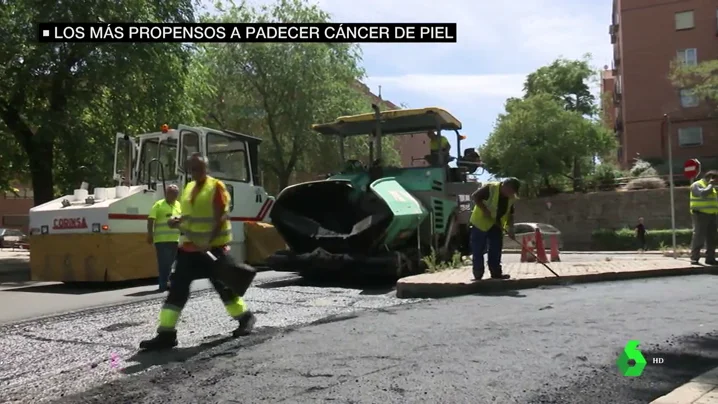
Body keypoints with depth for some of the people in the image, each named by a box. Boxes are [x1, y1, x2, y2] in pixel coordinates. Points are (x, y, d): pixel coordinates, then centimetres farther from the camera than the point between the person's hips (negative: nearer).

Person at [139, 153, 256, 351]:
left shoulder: (216, 187, -9)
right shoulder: (188, 188, 14)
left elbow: (220, 218, -17)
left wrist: (209, 242, -26)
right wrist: (178, 221, 2)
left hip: (214, 247, -7)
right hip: (189, 247, 7)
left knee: (224, 286, 4)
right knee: (177, 288, 1)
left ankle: (245, 318, 26)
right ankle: (166, 334, 5)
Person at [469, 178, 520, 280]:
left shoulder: (511, 198, 1)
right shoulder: (490, 188, -20)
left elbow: (510, 214, 8)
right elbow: (474, 197, -21)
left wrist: (510, 228, -4)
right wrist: (485, 210, -25)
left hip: (496, 225, 7)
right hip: (480, 222, -6)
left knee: (496, 249, 4)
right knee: (478, 249, -4)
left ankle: (496, 273, 11)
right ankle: (478, 274, 1)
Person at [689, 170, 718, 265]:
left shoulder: (710, 187, 21)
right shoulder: (696, 185, -6)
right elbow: (703, 194, -25)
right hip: (700, 215, -8)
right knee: (698, 237, -9)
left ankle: (710, 258, 11)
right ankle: (694, 258, -6)